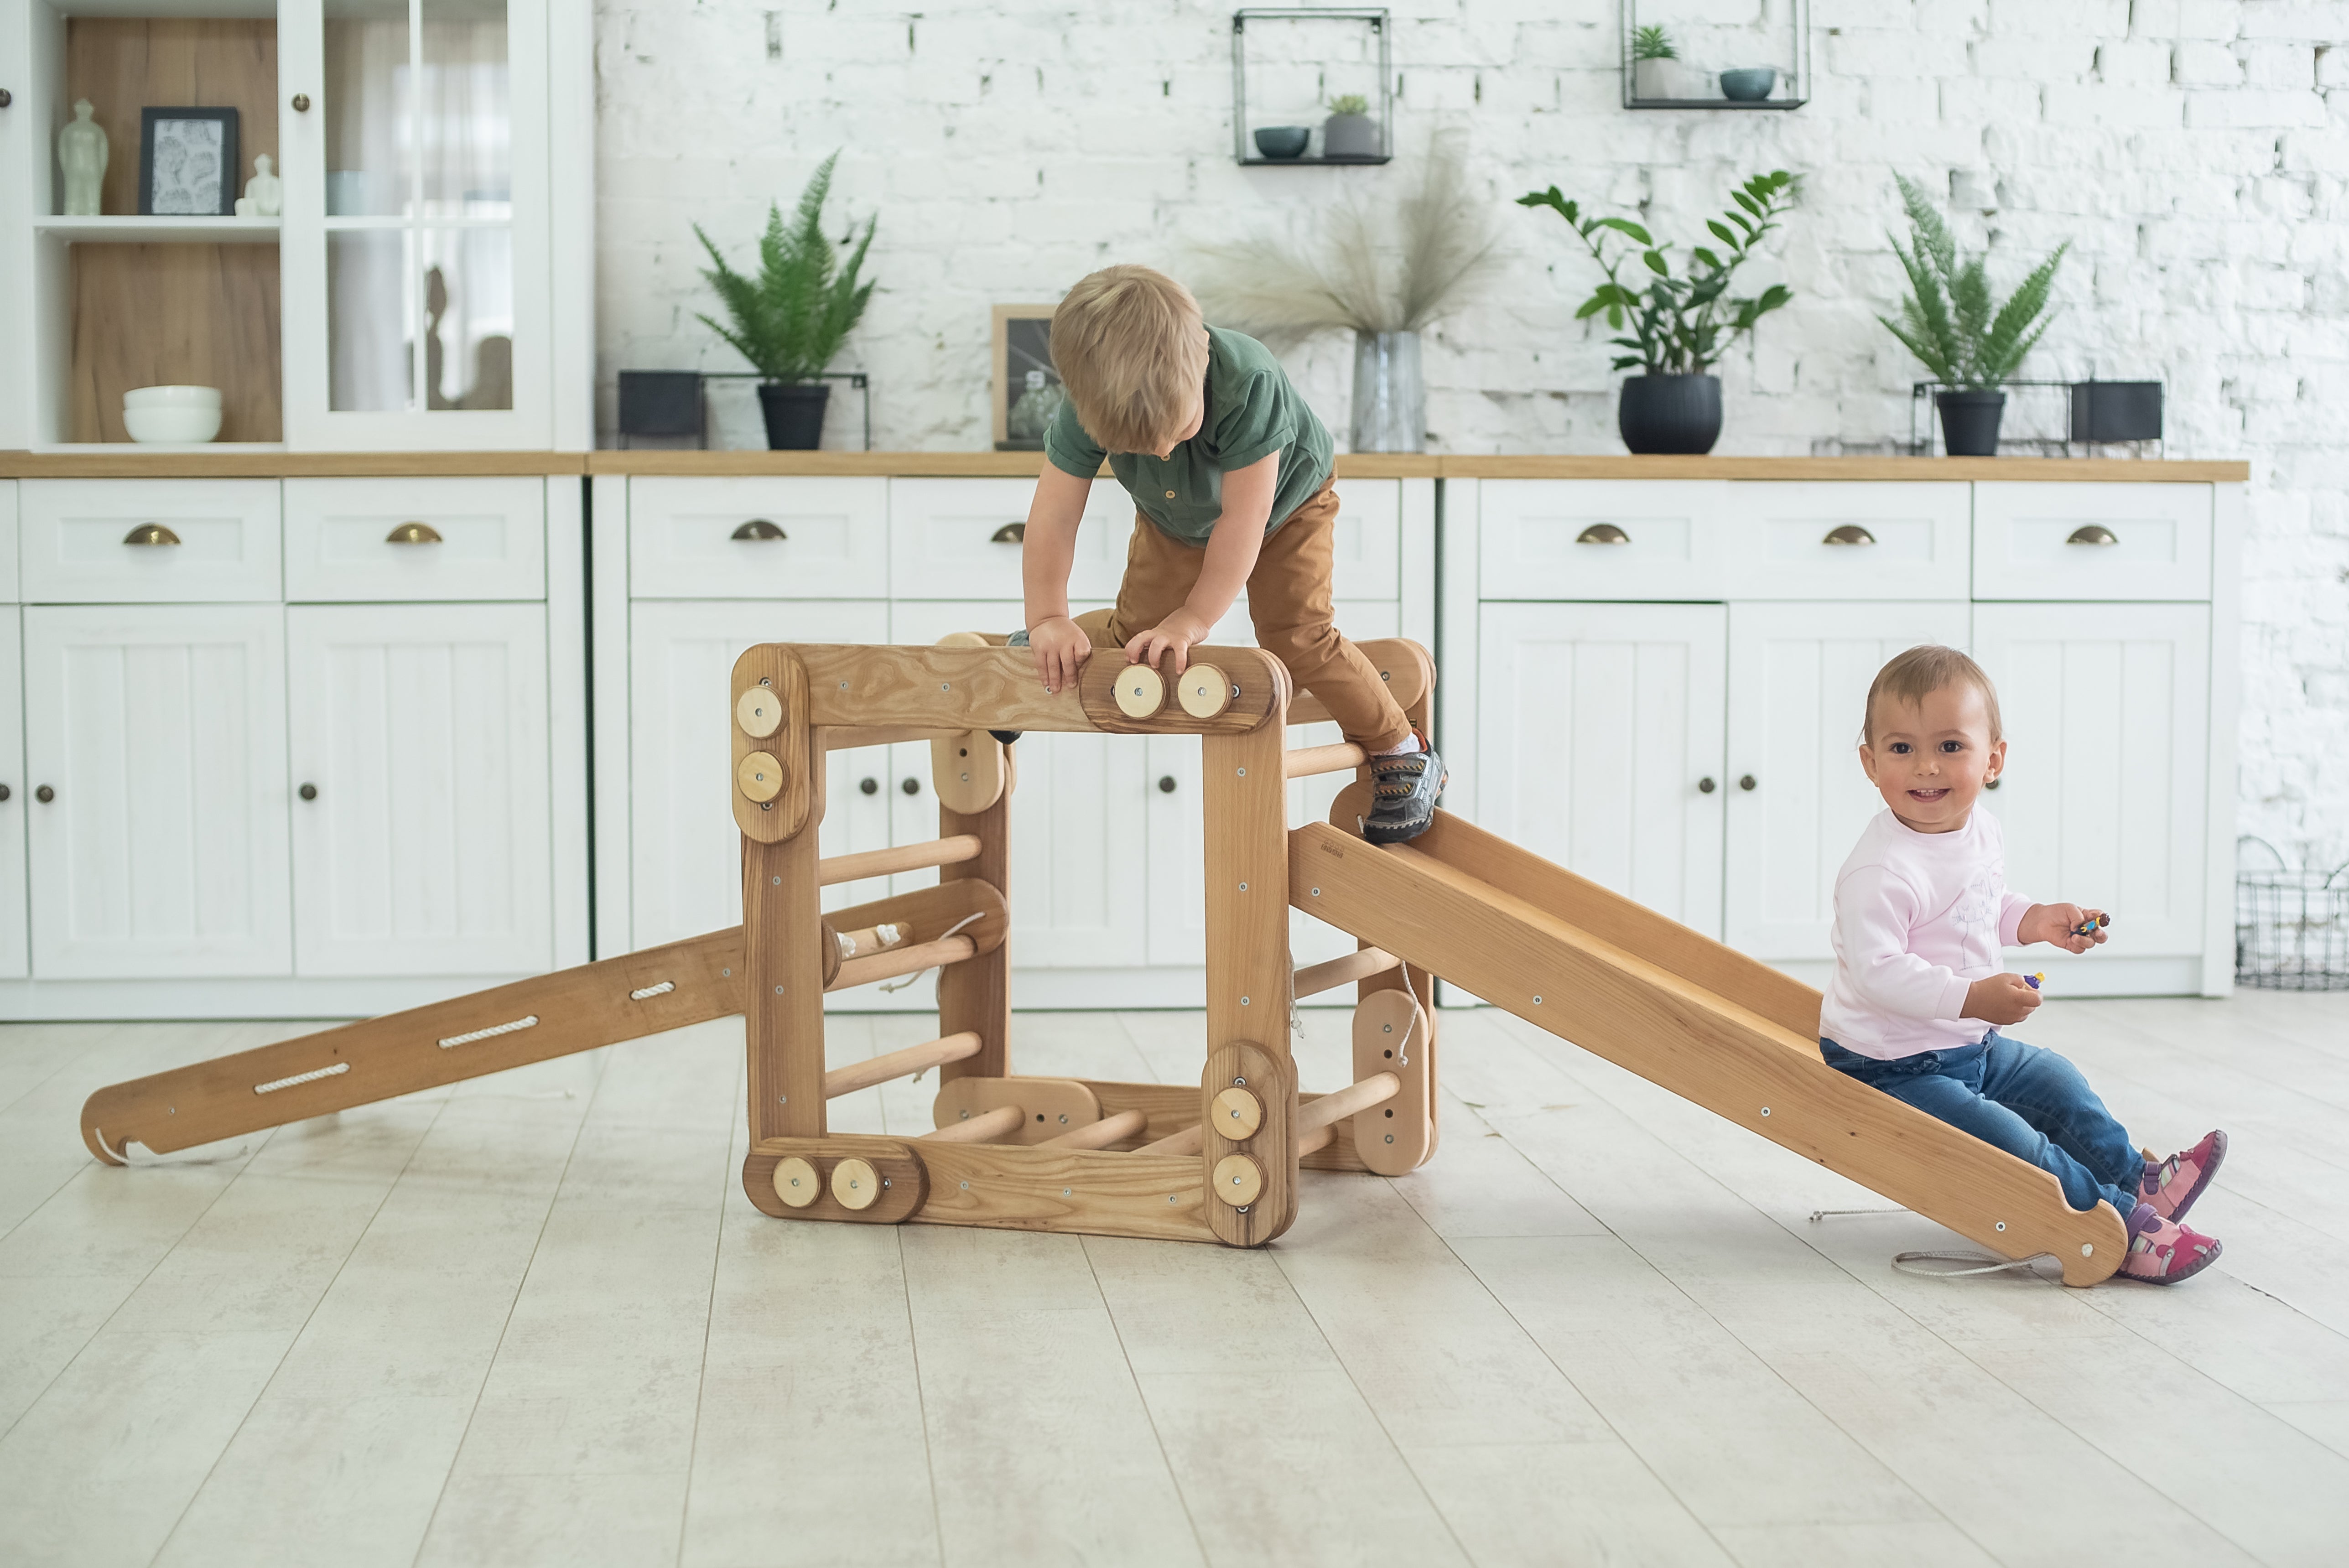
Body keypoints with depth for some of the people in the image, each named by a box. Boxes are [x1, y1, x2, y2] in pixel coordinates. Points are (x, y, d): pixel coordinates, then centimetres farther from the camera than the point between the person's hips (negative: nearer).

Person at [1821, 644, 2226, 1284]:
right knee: (2008, 1143, -16)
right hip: (1893, 1069, -10)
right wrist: (1971, 998, -40)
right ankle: (2123, 1226, -8)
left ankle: (2135, 1177, 38)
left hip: (1972, 1046, 10)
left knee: (2056, 1083, 22)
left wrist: (2035, 921, 3)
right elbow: (1877, 969, -34)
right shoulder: (1879, 870, -30)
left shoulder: (1982, 831, 2)